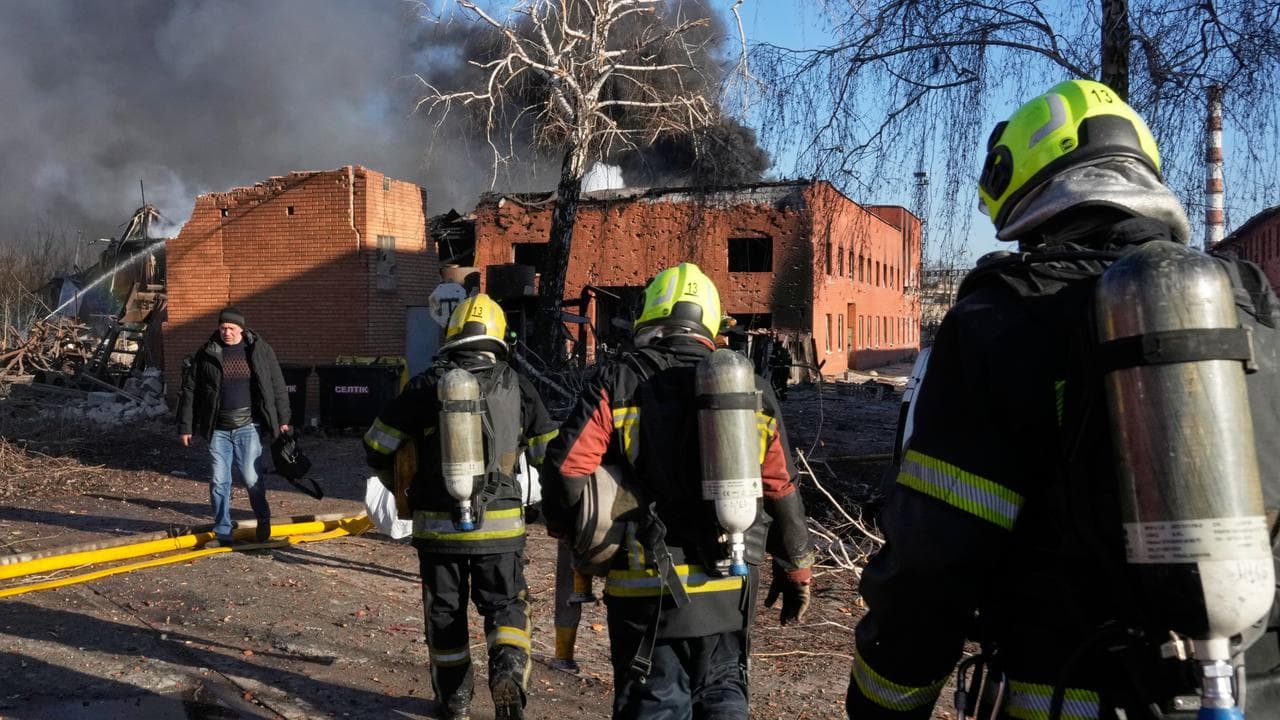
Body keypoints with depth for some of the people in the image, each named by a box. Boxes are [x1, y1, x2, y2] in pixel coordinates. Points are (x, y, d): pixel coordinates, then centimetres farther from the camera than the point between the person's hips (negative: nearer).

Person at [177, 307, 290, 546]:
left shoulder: (259, 350, 0)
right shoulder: (205, 355, 1)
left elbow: (278, 386, 5)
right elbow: (189, 391, 5)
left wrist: (282, 419, 5)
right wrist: (185, 427, 3)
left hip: (248, 427, -2)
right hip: (218, 429, 2)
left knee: (250, 477, -4)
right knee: (219, 482, 4)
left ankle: (263, 520, 21)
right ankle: (222, 532, 16)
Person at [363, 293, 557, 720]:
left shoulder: (427, 385, -3)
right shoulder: (515, 386, 0)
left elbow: (378, 445, 2)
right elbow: (551, 451, 4)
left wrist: (398, 486, 20)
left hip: (438, 524, 0)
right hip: (500, 523, 0)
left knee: (445, 611, 14)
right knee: (505, 604, 12)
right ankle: (509, 667, -13)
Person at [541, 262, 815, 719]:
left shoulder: (618, 384, -5)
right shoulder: (753, 391, 6)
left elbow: (567, 469, -14)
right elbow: (782, 493, 8)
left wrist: (569, 534, 6)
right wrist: (795, 572, 19)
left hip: (645, 587, -3)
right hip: (728, 589, 3)